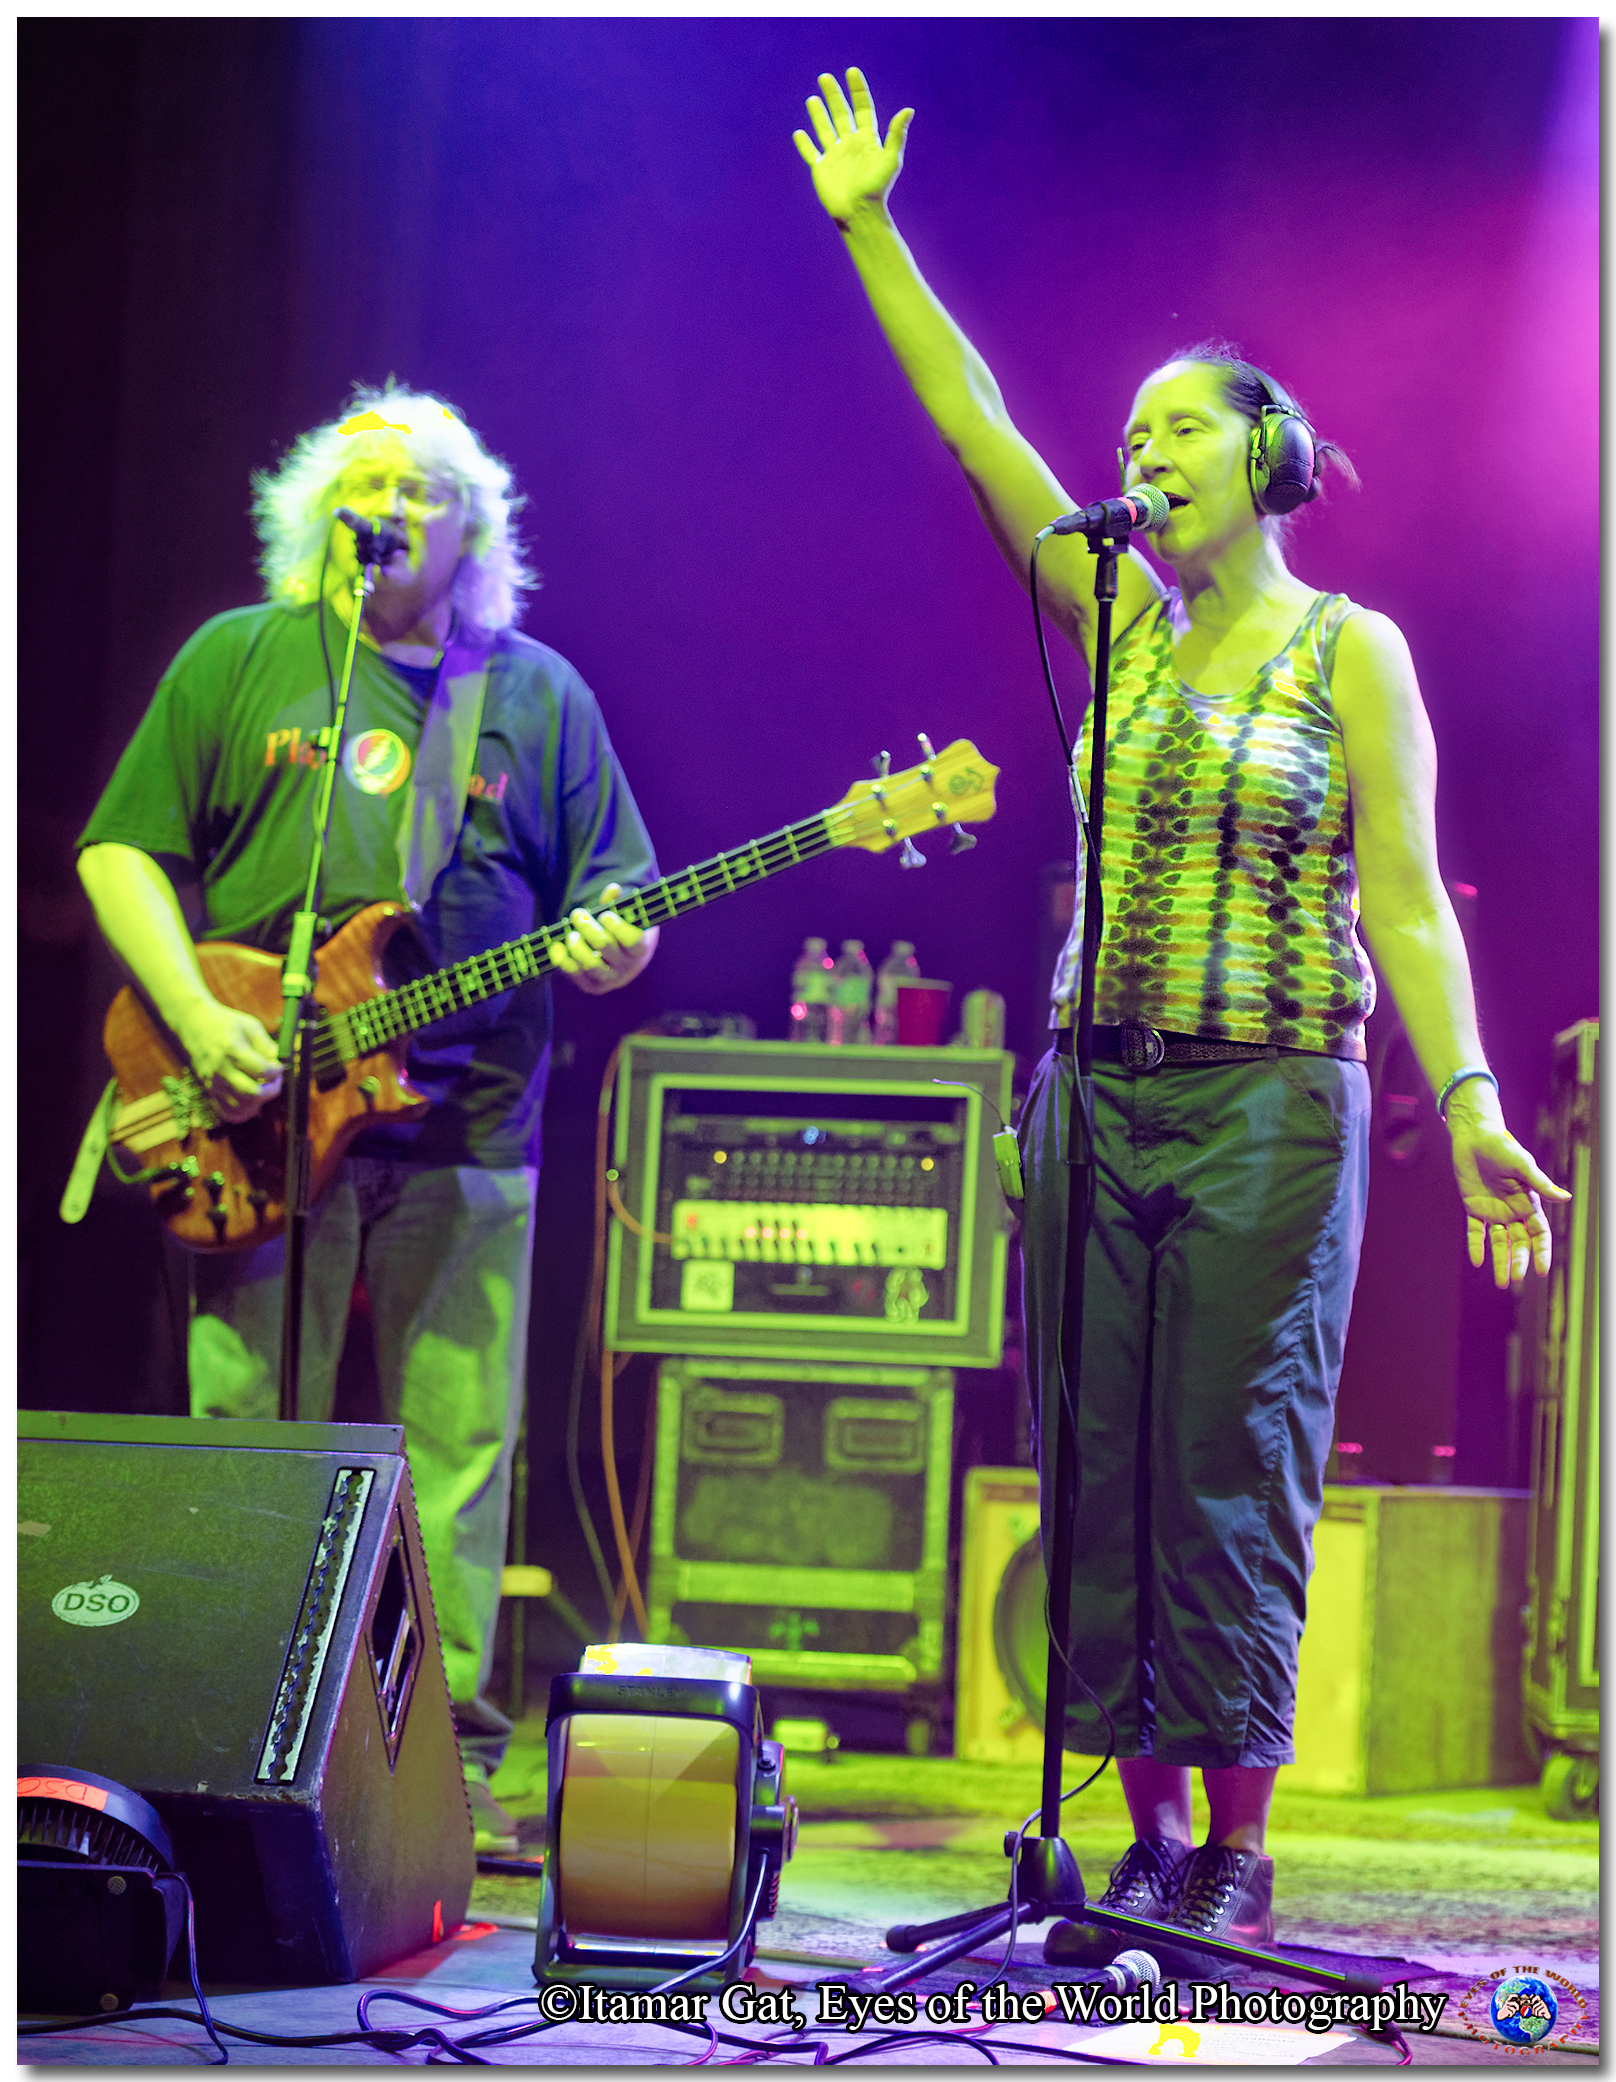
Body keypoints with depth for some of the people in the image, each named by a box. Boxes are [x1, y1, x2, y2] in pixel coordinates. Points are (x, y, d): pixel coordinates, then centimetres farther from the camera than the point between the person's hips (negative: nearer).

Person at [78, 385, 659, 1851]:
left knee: (459, 1466, 2)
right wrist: (199, 1020, -9)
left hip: (470, 1138, 1)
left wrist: (614, 947, -11)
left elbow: (614, 899, 13)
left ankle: (453, 1758, 10)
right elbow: (123, 853, 5)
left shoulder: (539, 694, 13)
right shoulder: (237, 661, 9)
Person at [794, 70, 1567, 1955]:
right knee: (1103, 1474, 3)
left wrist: (1469, 1106, -18)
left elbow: (1407, 903, -7)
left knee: (1234, 1478, -4)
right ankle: (1147, 1834, 11)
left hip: (1273, 1102, -5)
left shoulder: (1352, 651, -1)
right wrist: (868, 228, 8)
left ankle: (1238, 1851, 4)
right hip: (1100, 1090, 5)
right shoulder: (1121, 621, 11)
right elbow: (975, 428, 9)